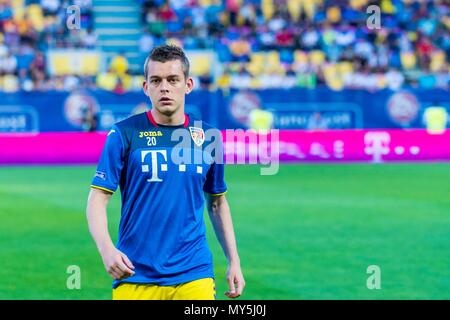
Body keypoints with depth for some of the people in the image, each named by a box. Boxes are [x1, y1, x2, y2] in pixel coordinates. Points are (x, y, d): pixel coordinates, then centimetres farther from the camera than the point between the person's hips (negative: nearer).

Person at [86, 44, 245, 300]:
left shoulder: (207, 137, 8)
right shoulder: (124, 134, -1)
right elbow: (98, 199, -4)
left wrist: (234, 262, 13)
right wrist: (107, 249, -21)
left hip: (194, 276, 2)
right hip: (136, 277, -2)